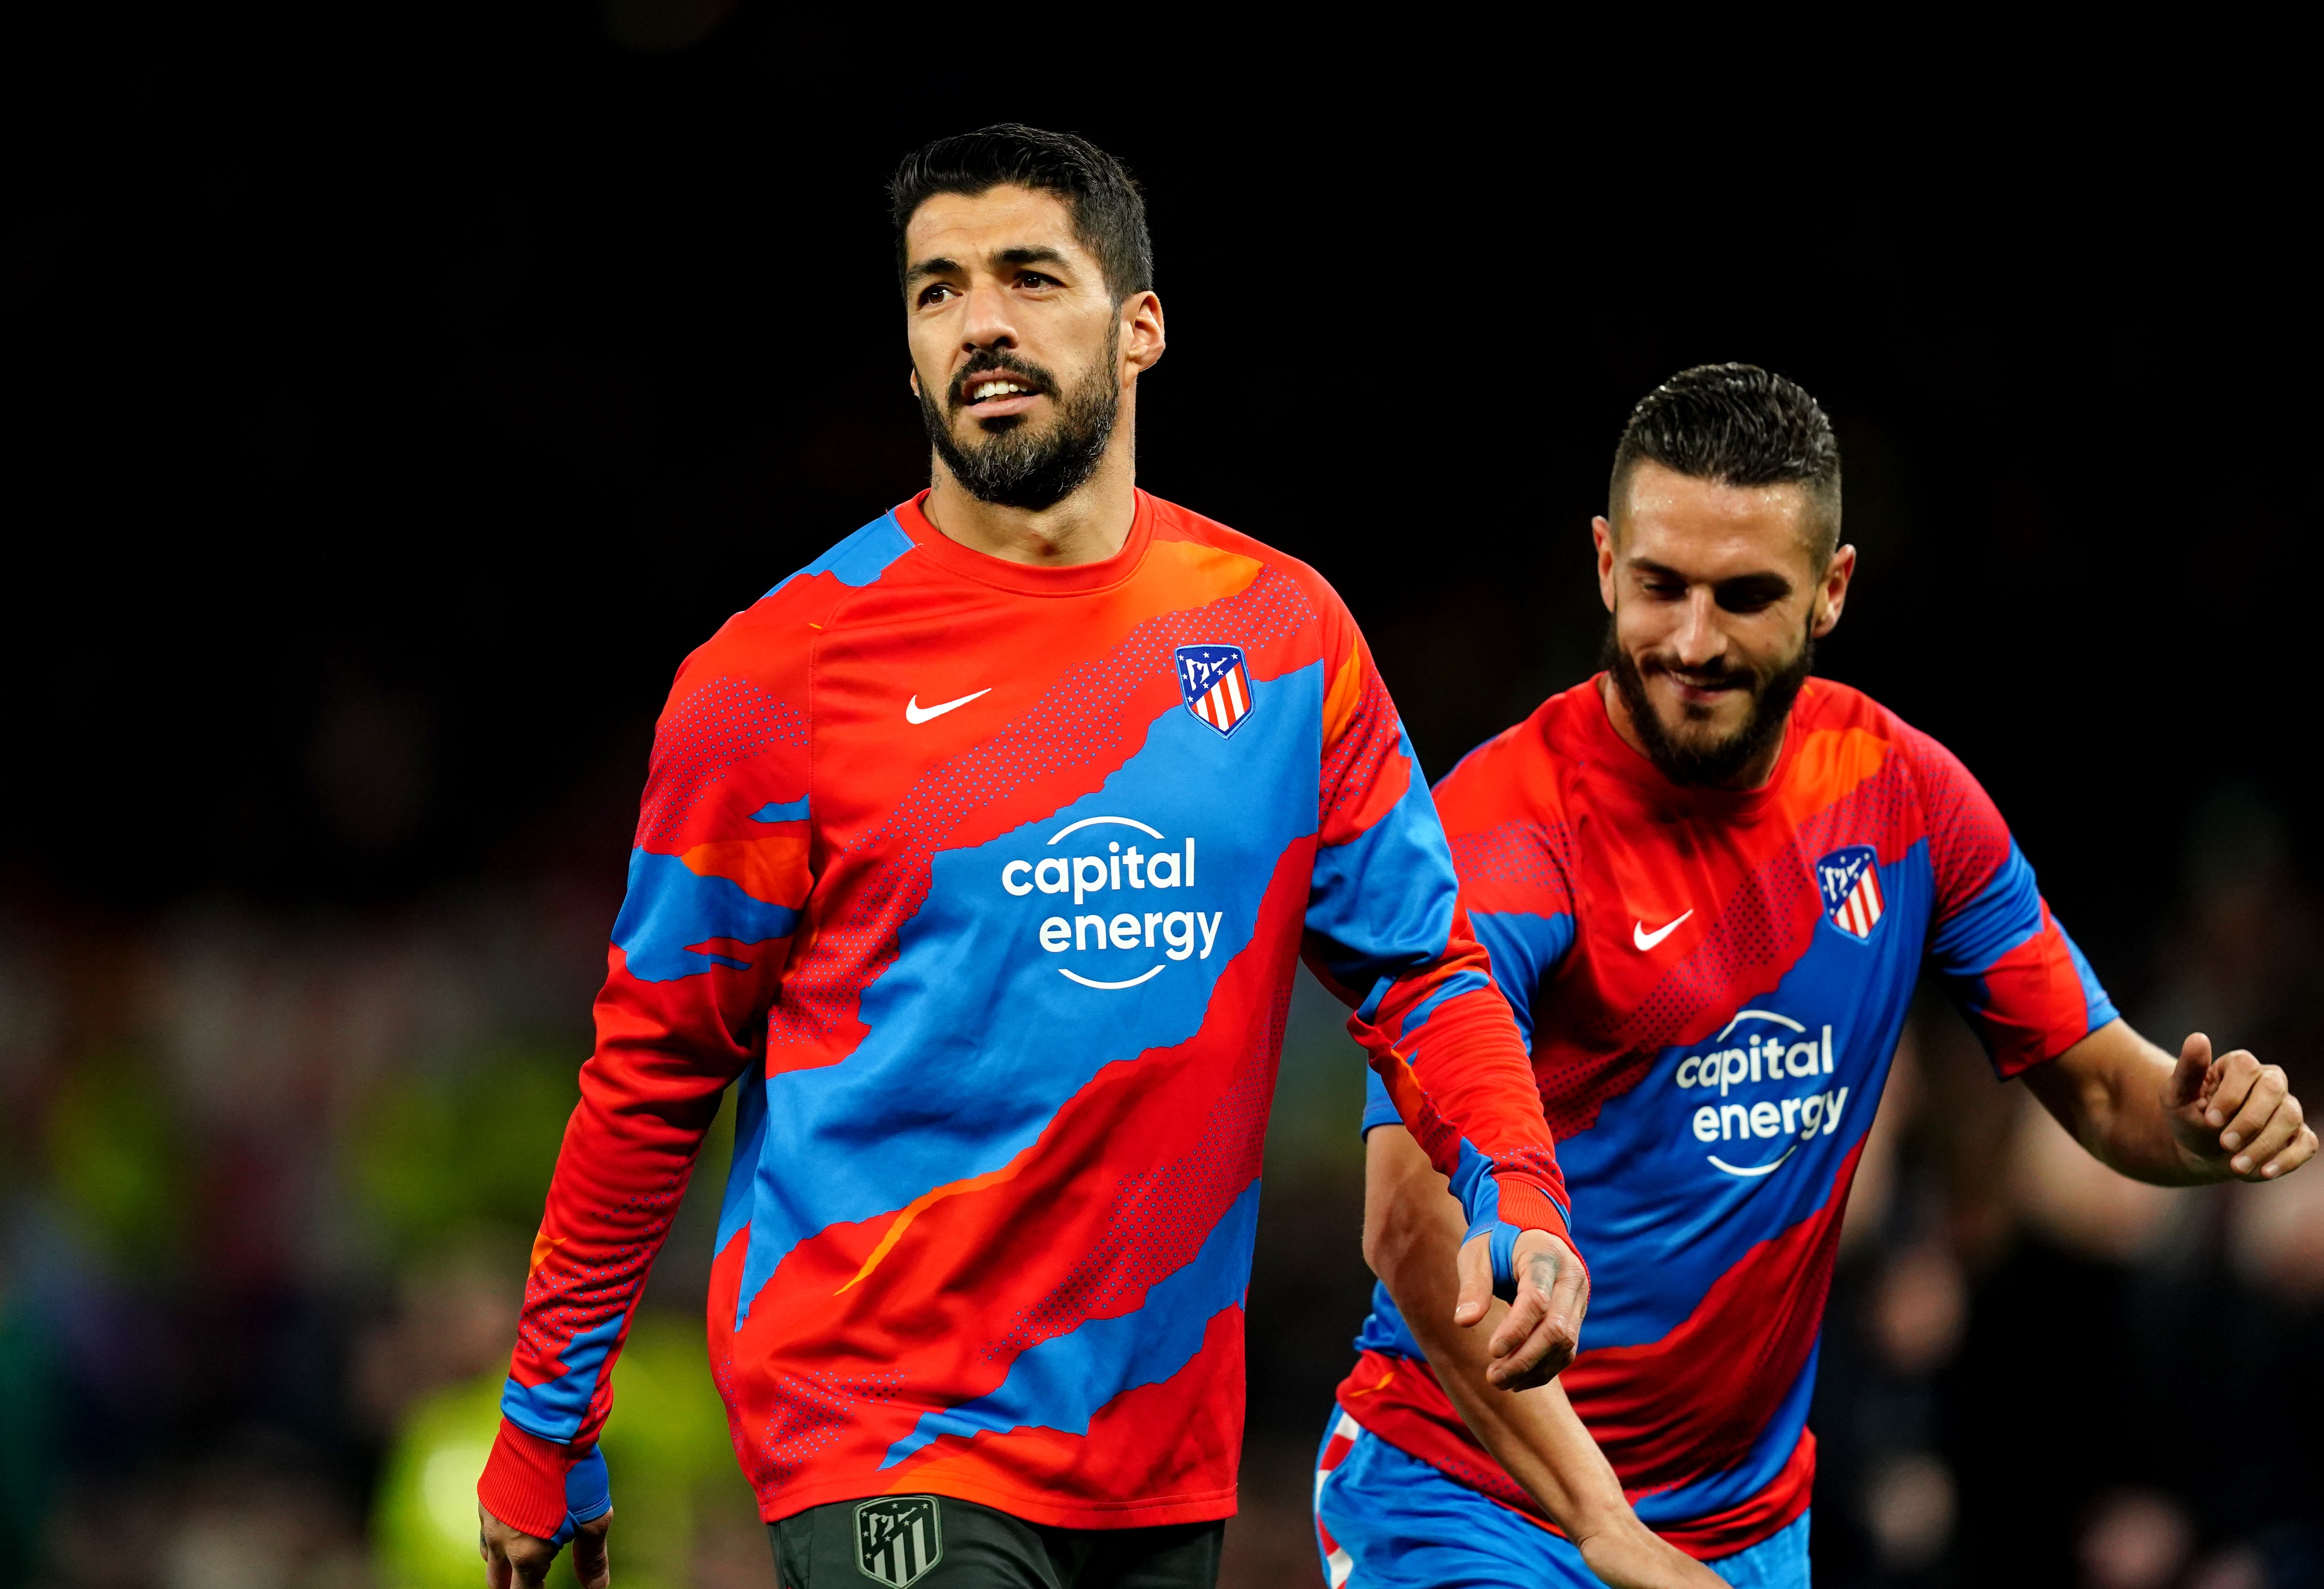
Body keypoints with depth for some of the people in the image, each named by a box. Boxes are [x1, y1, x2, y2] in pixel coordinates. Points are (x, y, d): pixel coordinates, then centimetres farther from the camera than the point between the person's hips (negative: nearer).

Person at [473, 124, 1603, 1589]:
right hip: (881, 1440, -4)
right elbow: (657, 1066, 2)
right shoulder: (781, 672, -4)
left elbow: (1422, 970, 11)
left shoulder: (1287, 635, 6)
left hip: (1167, 1454, 4)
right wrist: (547, 1428, 4)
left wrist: (1518, 1203, -8)